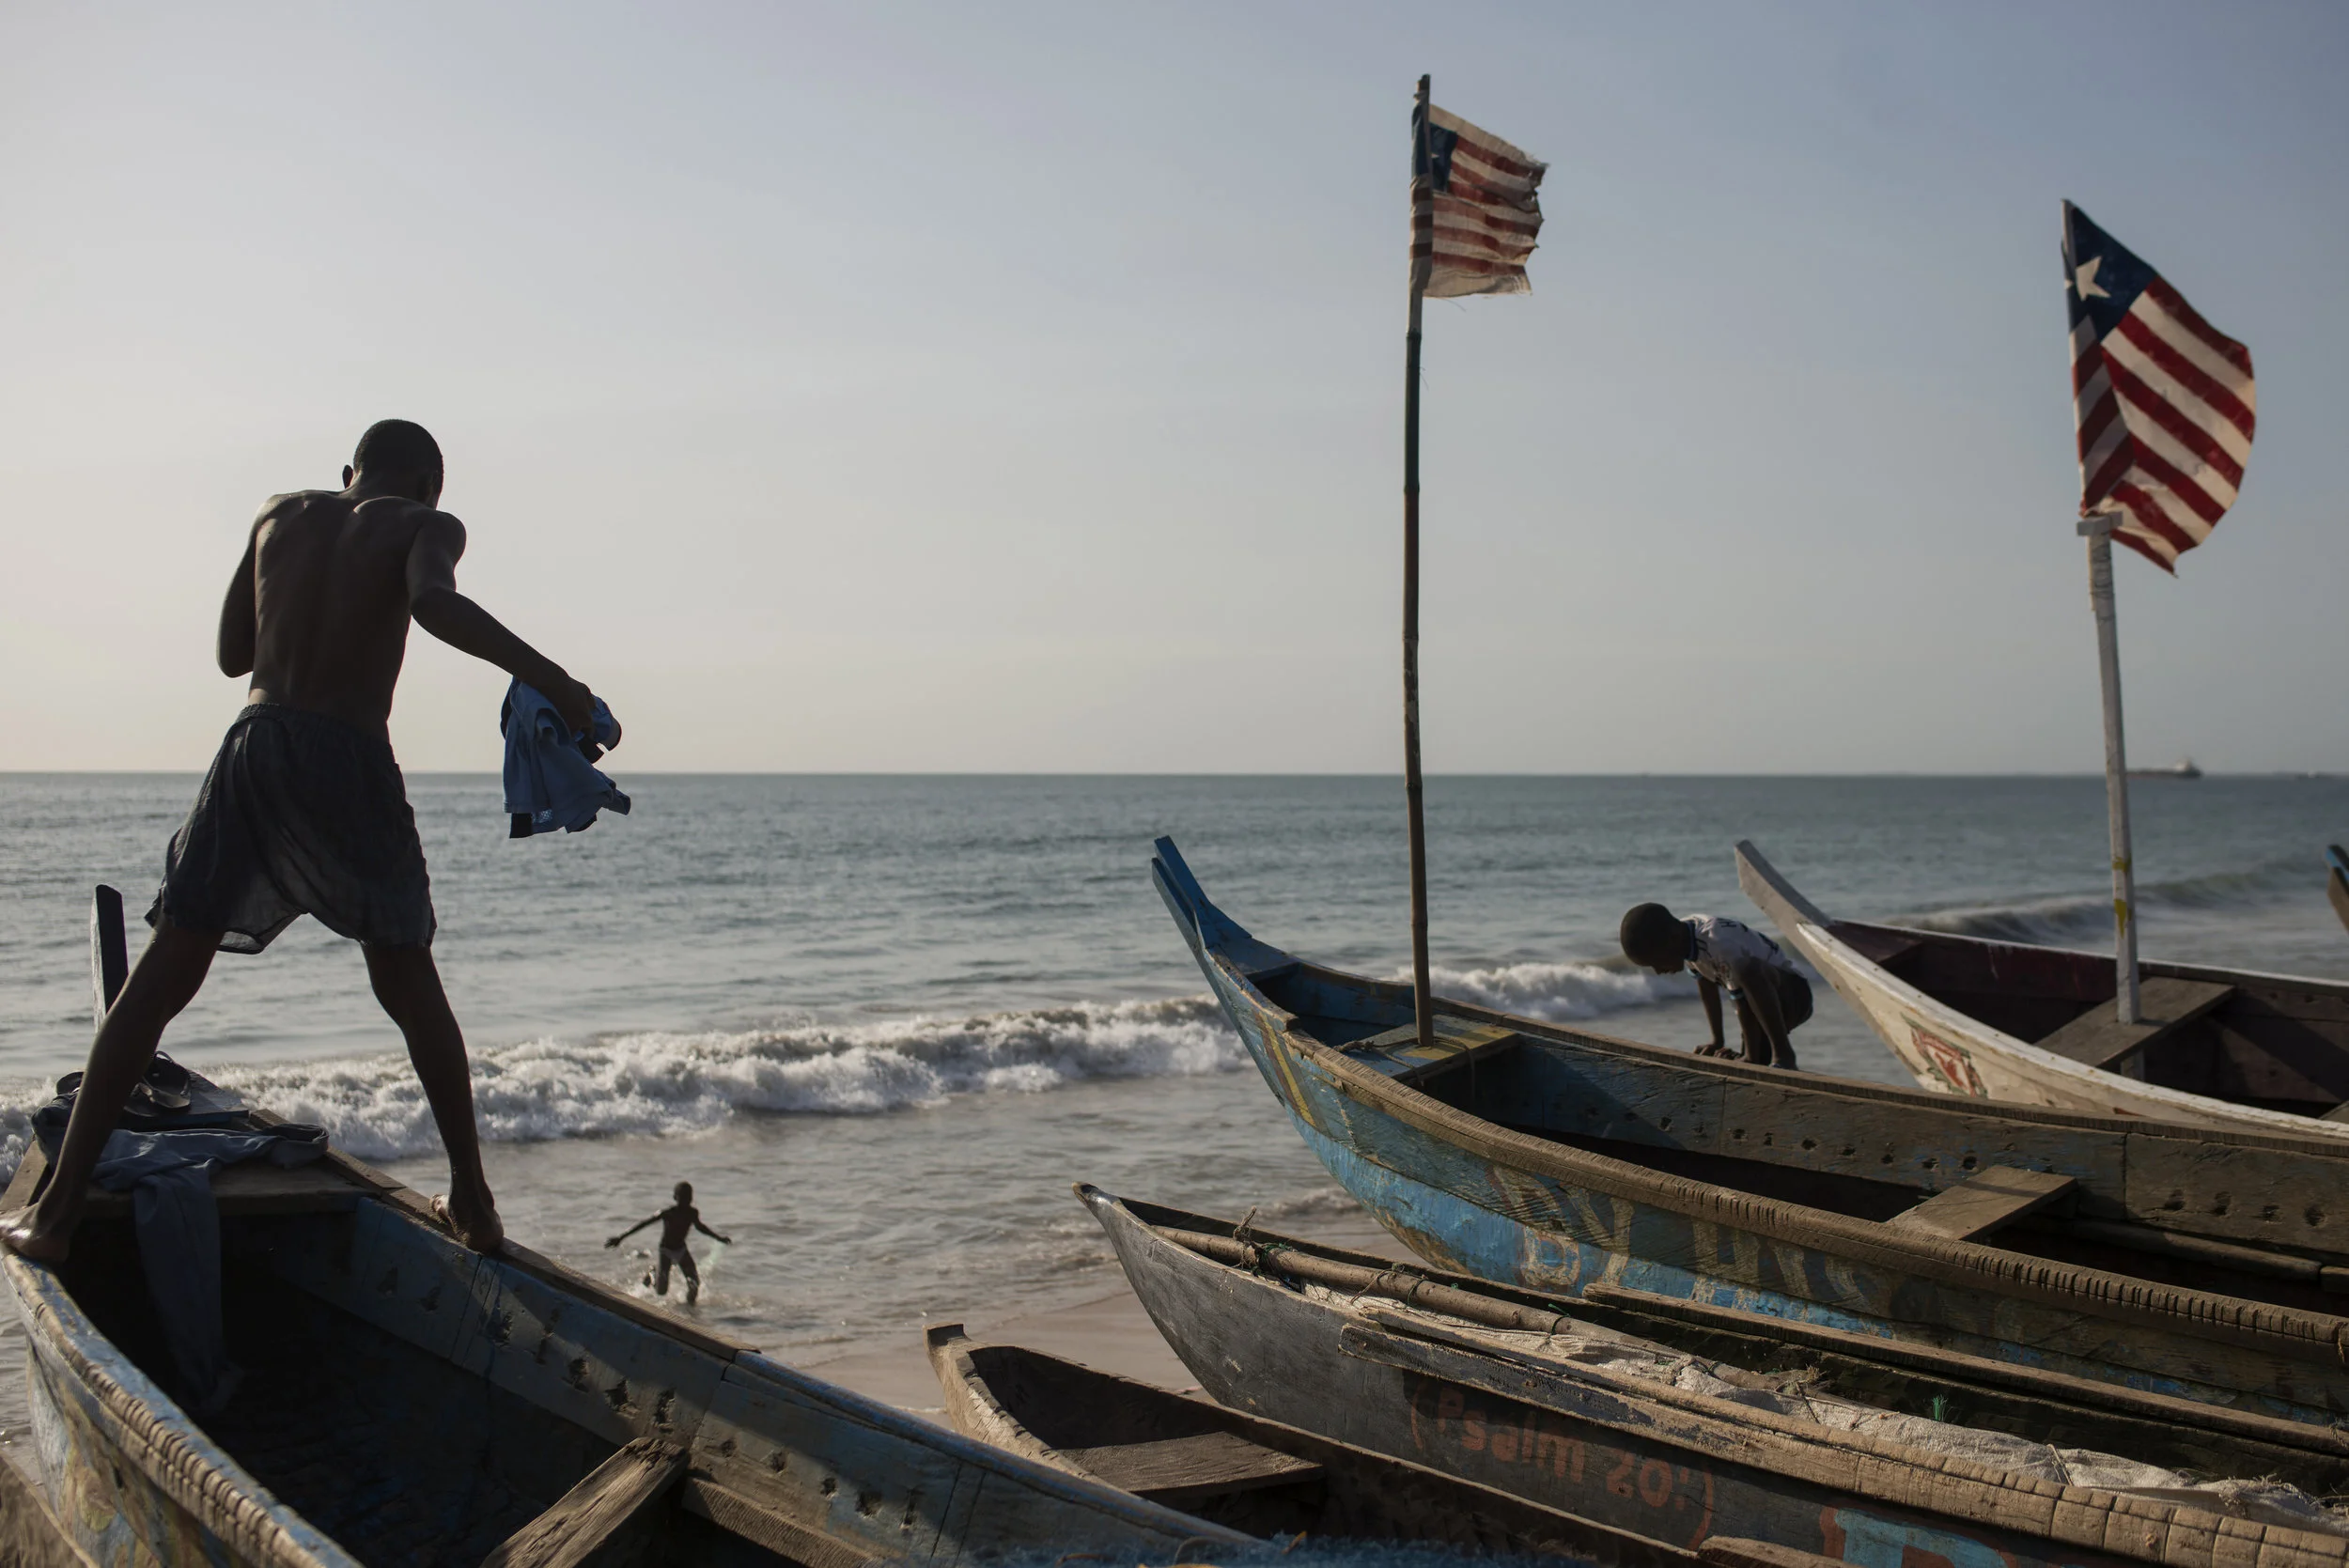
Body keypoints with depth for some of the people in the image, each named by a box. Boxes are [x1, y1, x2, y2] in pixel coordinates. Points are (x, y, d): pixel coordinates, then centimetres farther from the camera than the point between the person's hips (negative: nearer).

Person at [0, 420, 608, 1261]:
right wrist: (539, 673, -23)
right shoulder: (425, 525, 7)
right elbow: (433, 601, -18)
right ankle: (472, 1201, 15)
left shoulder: (281, 514, 20)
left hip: (253, 750, 3)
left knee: (160, 979, 5)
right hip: (352, 762, -3)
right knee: (409, 985, 12)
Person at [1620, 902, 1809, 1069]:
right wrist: (1717, 1042, 12)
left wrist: (1782, 1054, -49)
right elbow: (1707, 988, 8)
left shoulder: (1718, 944, -37)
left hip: (1793, 992, -9)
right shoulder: (1687, 937, -7)